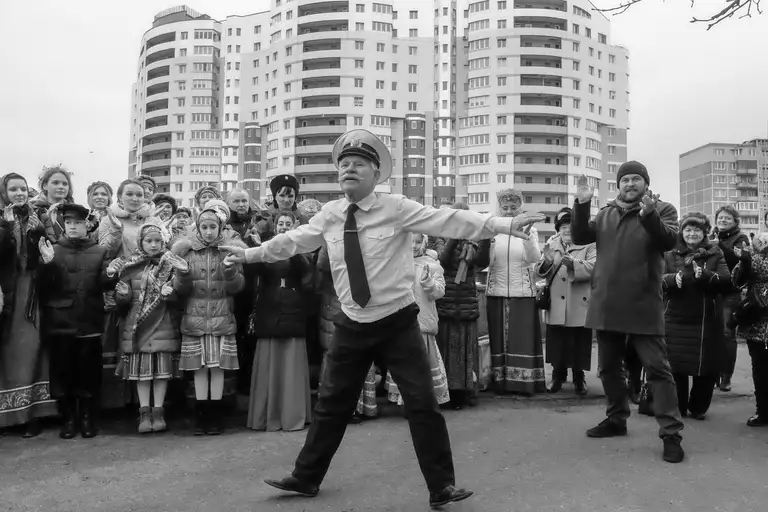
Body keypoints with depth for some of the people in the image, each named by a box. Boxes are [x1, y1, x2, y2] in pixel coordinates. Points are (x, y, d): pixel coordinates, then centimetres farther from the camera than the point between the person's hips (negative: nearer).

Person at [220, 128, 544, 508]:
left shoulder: (397, 209, -10)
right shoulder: (328, 216, 2)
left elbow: (449, 221, -17)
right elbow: (292, 240, 14)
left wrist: (504, 225, -25)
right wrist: (249, 253, 21)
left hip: (397, 324, -3)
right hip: (351, 327, 3)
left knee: (422, 404, -2)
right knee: (331, 404, 14)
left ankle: (441, 486, 13)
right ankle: (306, 478, 30)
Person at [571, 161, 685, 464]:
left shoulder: (662, 209, 1)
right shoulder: (605, 214, 12)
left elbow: (669, 241, -15)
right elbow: (579, 238, 3)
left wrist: (649, 215, -33)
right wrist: (582, 205, -11)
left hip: (642, 306, -4)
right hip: (606, 305, 5)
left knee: (658, 368, -5)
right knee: (609, 368, 14)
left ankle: (671, 433, 0)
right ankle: (616, 419, 30)